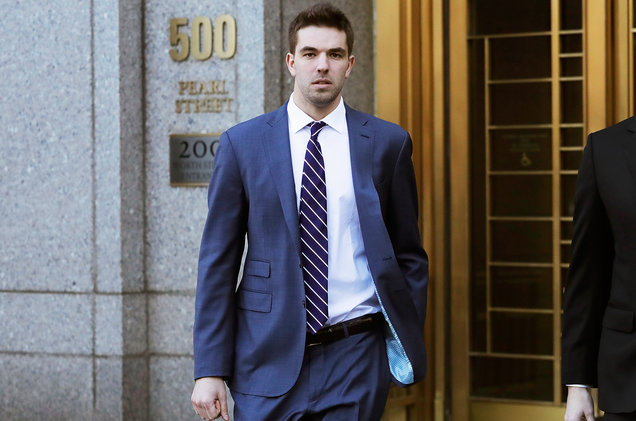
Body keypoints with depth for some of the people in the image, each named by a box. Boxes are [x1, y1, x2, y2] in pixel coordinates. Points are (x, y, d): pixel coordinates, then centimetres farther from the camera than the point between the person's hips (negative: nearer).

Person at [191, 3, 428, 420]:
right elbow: (218, 260, 3)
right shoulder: (242, 144, 3)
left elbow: (409, 255, 13)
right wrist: (210, 370, -3)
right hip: (269, 357, 0)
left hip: (355, 357, 0)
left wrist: (409, 340, 1)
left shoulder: (387, 143, 5)